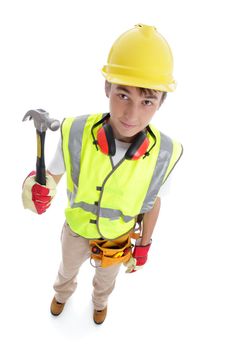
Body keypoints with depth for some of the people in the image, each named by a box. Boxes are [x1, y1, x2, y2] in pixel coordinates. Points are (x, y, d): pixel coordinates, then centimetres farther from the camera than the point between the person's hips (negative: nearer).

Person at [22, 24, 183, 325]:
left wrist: (144, 246, 1)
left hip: (118, 236, 0)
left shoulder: (162, 154, -35)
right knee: (68, 267, 33)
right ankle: (63, 292, 72)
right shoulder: (76, 133, -37)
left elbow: (152, 201, -13)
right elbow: (53, 174, -16)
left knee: (106, 275, 33)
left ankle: (100, 300, 72)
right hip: (78, 229, 0)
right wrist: (37, 190, -41)